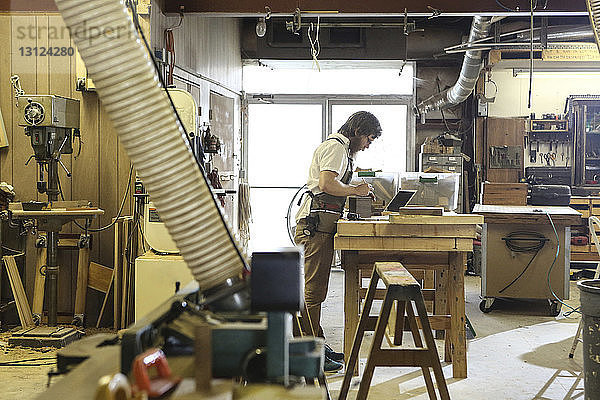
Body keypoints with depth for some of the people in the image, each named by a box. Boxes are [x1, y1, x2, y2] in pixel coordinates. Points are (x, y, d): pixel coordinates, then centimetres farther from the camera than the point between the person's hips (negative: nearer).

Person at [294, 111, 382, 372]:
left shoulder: (339, 147, 25)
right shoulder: (336, 147, -8)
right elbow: (327, 184, -22)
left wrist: (355, 193, 15)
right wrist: (355, 190, -9)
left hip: (319, 225, 11)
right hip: (316, 225, -11)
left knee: (316, 289, 14)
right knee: (313, 289, -8)